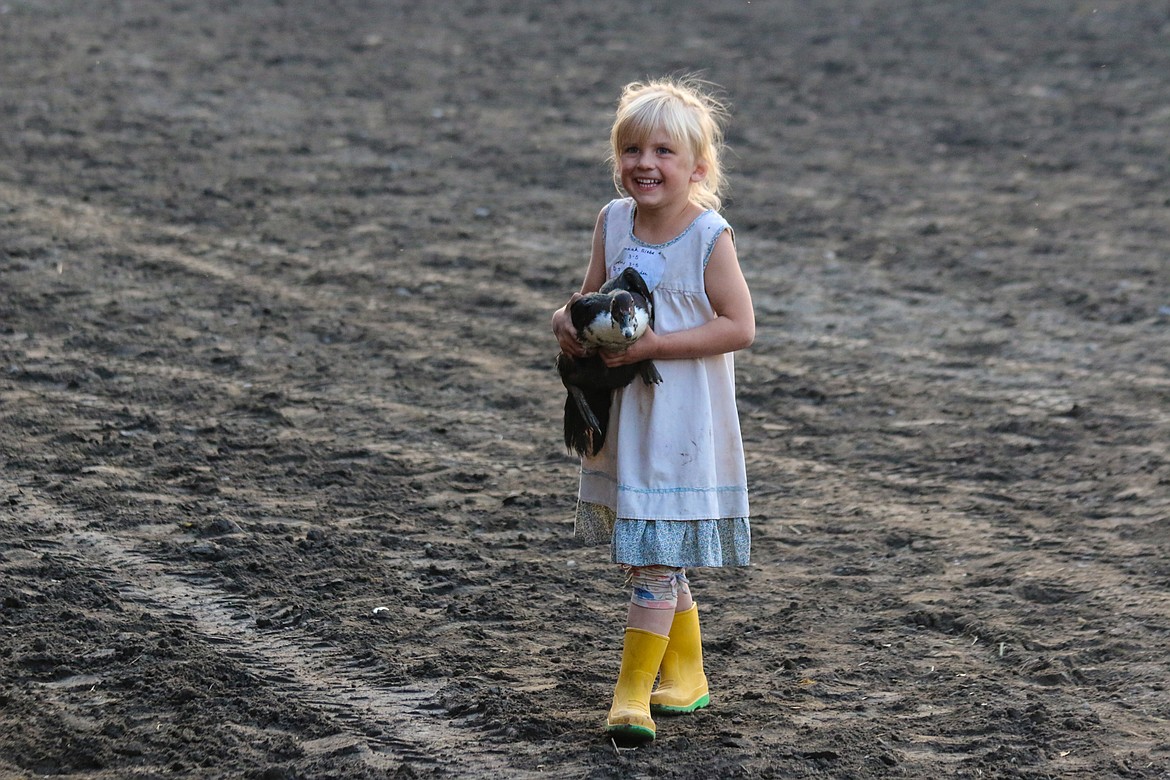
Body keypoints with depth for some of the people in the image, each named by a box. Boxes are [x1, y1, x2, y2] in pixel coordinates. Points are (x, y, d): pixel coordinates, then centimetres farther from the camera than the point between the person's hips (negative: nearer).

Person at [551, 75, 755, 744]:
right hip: (622, 412, 6)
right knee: (655, 556, 16)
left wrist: (653, 345, -22)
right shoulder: (614, 221, 2)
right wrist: (569, 320, -9)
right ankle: (686, 674, 31)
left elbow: (739, 326, -16)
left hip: (682, 419, -6)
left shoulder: (709, 236, -14)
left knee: (655, 552, -6)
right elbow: (593, 297, 14)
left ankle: (634, 689, 0)